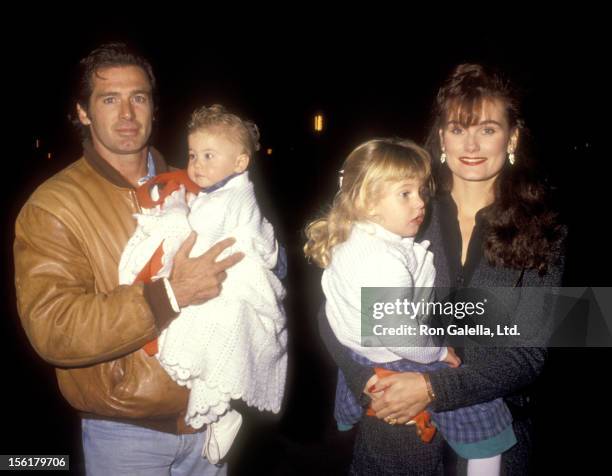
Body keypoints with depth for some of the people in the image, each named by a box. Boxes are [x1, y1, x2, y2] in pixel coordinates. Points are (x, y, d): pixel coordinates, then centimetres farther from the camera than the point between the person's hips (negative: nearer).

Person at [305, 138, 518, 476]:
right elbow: (397, 334, -32)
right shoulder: (386, 263, -35)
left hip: (351, 346, 9)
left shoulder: (348, 238, -7)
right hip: (390, 362, -9)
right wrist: (437, 353, -17)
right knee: (480, 403, -2)